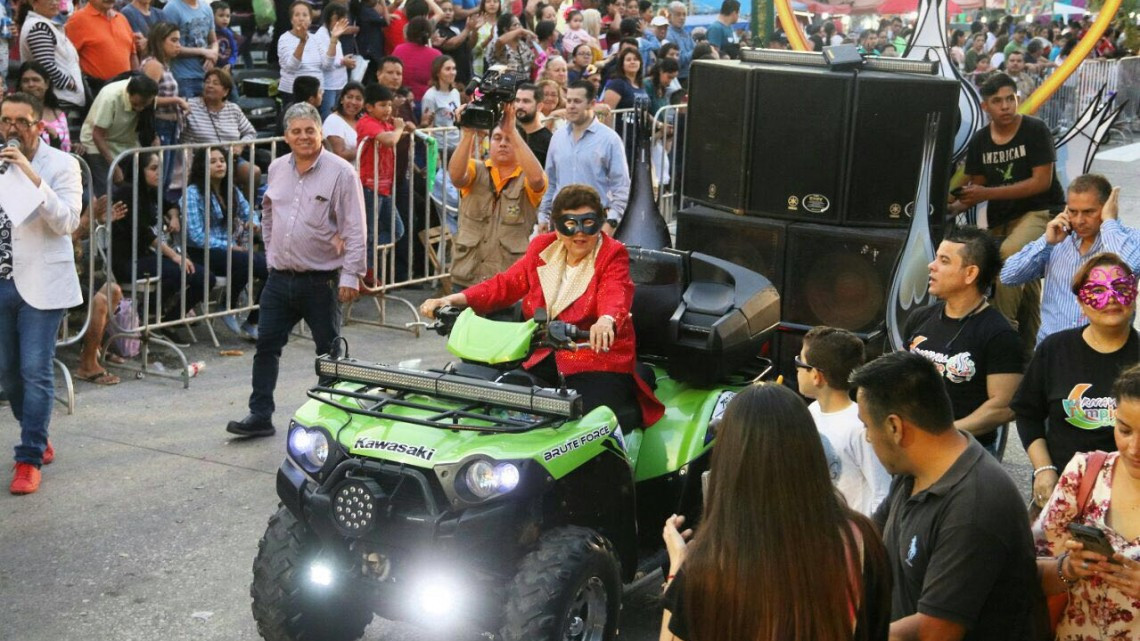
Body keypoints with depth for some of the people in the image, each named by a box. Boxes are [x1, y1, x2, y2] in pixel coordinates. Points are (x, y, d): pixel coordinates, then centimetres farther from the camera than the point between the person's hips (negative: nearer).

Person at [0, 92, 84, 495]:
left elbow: (68, 222, -16)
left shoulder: (61, 165, -5)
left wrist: (34, 178, -23)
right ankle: (37, 437, 31)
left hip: (41, 282, -5)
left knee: (35, 371, -7)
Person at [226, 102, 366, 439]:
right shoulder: (277, 169, 9)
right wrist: (271, 253, 17)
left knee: (330, 352, 6)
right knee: (266, 345, 6)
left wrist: (351, 275, -15)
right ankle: (260, 416, 14)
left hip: (321, 281, -5)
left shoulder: (340, 172, -9)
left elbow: (354, 228, -11)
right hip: (280, 277, 5)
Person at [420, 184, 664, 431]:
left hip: (599, 358, -5)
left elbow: (615, 295, -24)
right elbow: (505, 285, 7)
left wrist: (606, 320, -49)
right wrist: (452, 300, -8)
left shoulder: (612, 255, -5)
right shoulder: (543, 248, 10)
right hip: (545, 359, 5)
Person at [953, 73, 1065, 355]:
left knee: (1009, 253, -32)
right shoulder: (979, 142, 3)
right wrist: (955, 206, -13)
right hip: (1000, 220, 6)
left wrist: (987, 193, -22)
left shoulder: (1035, 131, -12)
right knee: (1024, 282, 15)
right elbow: (977, 187, 9)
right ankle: (1028, 348, 26)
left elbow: (1042, 182, -17)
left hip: (1041, 212, -6)